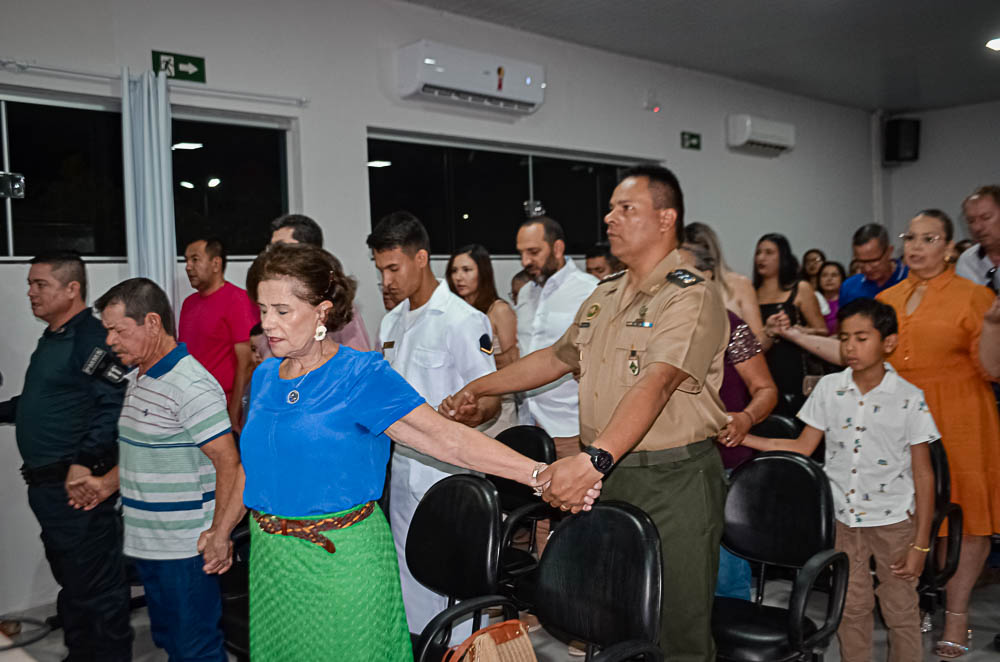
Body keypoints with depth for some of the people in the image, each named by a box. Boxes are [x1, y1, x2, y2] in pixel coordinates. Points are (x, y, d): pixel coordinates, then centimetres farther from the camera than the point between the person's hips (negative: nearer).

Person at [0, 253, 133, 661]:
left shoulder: (92, 337, -15)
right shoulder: (51, 339, 17)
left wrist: (85, 462, -27)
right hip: (47, 485, 11)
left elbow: (114, 405, -23)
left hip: (78, 483, -10)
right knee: (70, 579, 20)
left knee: (95, 583, -2)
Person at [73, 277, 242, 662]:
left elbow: (229, 463, -24)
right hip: (146, 543, 10)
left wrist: (220, 532, -29)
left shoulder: (191, 385, -21)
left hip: (187, 548, -9)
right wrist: (108, 484, 17)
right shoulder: (137, 378, 11)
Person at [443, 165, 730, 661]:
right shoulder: (604, 296, 15)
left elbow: (656, 382, -26)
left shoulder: (691, 297, -12)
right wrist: (478, 388, 25)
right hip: (606, 475, 7)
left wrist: (594, 459, -38)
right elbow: (557, 358, 26)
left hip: (674, 480, -7)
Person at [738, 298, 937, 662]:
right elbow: (802, 447, 3)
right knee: (851, 608, 14)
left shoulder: (909, 399, -11)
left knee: (901, 611, 9)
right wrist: (742, 437, -9)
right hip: (842, 518, 3)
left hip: (894, 521, -2)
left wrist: (920, 544, -7)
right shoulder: (828, 388, -3)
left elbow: (923, 475, -7)